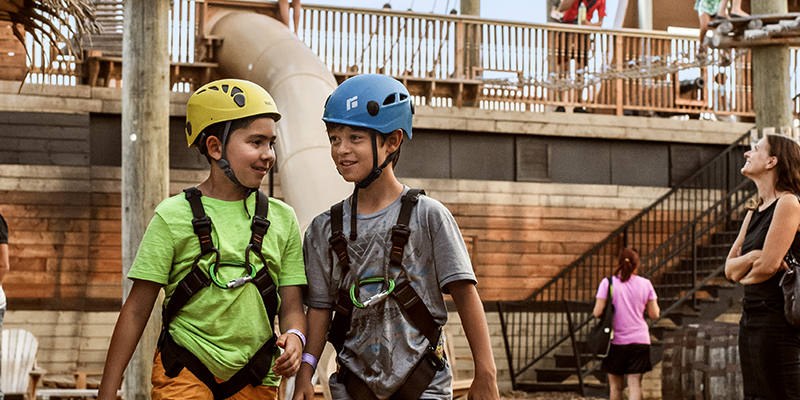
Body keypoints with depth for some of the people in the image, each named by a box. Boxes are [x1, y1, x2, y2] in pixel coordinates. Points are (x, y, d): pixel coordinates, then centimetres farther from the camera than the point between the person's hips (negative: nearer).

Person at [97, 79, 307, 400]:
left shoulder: (283, 219, 6)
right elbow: (137, 308, -3)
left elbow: (292, 305, 6)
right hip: (184, 372, -3)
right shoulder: (173, 216, -4)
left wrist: (294, 338, -18)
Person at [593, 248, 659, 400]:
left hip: (616, 341, -1)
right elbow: (654, 314, 2)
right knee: (635, 384, -2)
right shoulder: (645, 284, 0)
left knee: (616, 385, 12)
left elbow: (598, 312, -12)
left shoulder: (608, 283, -6)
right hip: (639, 340, 1)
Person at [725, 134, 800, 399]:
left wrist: (745, 276, 4)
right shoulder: (754, 212, 16)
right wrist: (752, 257, -9)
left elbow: (769, 265, -17)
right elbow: (730, 268, 12)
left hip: (777, 320, -9)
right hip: (751, 317, 9)